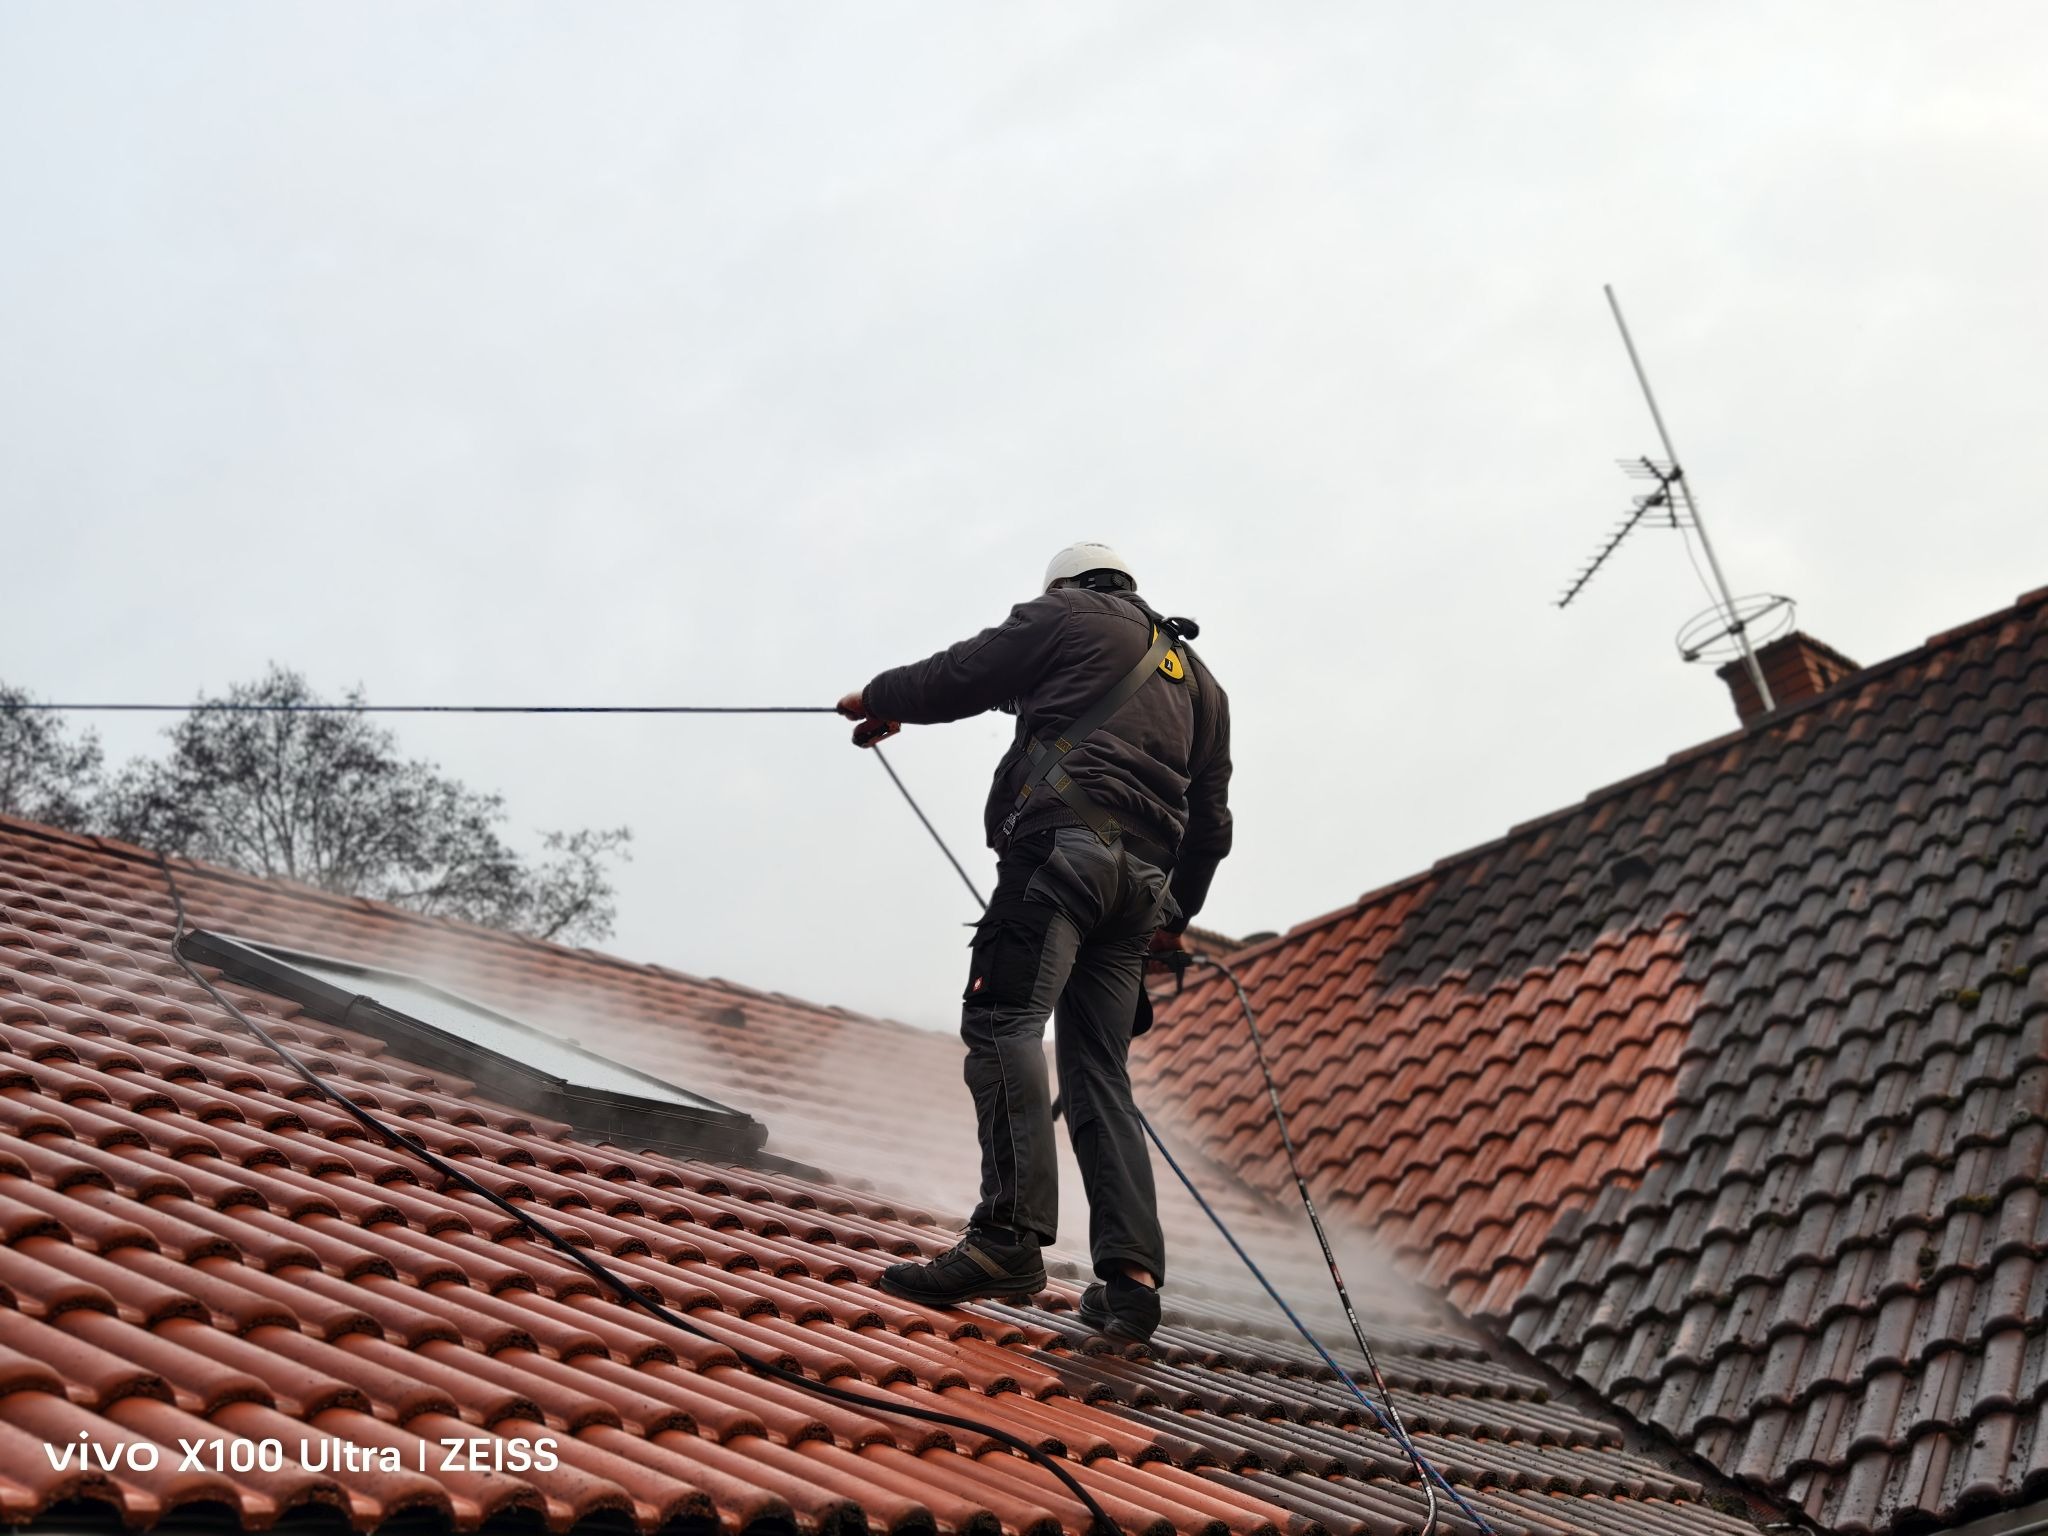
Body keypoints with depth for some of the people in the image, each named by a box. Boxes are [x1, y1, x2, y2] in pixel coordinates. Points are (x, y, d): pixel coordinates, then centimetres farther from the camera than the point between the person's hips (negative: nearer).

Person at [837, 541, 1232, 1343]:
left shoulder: (1066, 615, 14)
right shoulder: (1197, 678, 33)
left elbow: (958, 677, 12)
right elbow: (1210, 820, 31)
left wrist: (879, 698, 31)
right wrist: (1177, 915, 39)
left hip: (1062, 841, -7)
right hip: (1142, 878, 7)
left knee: (1002, 1020, -18)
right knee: (1099, 1069, 5)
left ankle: (1009, 1234, -33)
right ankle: (1130, 1276, -5)